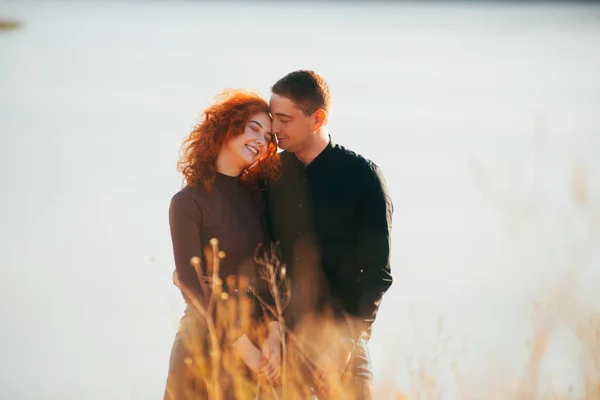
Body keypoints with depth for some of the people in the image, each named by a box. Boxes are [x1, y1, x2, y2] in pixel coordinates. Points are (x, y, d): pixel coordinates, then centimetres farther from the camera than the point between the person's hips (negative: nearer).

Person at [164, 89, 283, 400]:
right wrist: (243, 347, -15)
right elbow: (192, 285, -10)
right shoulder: (188, 202, -7)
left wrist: (273, 334, -12)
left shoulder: (255, 196, 7)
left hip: (258, 333, 5)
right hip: (208, 339, -5)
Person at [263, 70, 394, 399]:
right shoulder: (272, 175, 6)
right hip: (283, 337, 3)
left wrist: (346, 340, -12)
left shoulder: (361, 175, -3)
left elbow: (377, 271, -4)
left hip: (340, 338, -3)